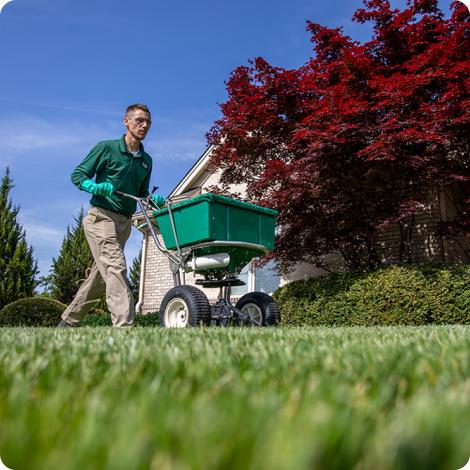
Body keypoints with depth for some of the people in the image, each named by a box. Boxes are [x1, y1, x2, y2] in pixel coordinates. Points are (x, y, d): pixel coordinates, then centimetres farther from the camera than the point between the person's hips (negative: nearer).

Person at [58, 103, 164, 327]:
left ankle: (68, 321, 26)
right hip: (101, 217, -7)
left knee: (101, 275, 11)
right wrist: (96, 187, -21)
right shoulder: (106, 149, -3)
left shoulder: (146, 160, 13)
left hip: (124, 223, 7)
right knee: (116, 267, -22)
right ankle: (124, 324, -27)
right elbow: (77, 175, -1)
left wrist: (153, 198, -2)